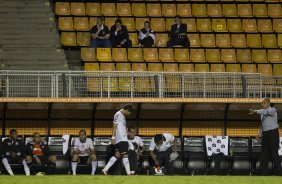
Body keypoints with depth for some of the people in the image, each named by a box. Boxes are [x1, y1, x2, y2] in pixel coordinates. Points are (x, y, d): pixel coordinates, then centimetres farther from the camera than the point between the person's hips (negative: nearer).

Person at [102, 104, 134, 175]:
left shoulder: (122, 116, 20)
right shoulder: (118, 115, -9)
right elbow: (114, 126, -14)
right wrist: (113, 137, -19)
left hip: (123, 138, 10)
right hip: (120, 139, -10)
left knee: (117, 155, 7)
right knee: (125, 155, -10)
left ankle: (105, 170, 7)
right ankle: (128, 173, -11)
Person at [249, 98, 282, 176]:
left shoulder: (272, 110, -6)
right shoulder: (262, 114, 18)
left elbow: (266, 112, -28)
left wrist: (256, 111, -43)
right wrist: (260, 134, 6)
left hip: (273, 133, -8)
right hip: (265, 134, 8)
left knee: (274, 153, -11)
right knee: (264, 153, 1)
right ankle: (264, 173, 0)